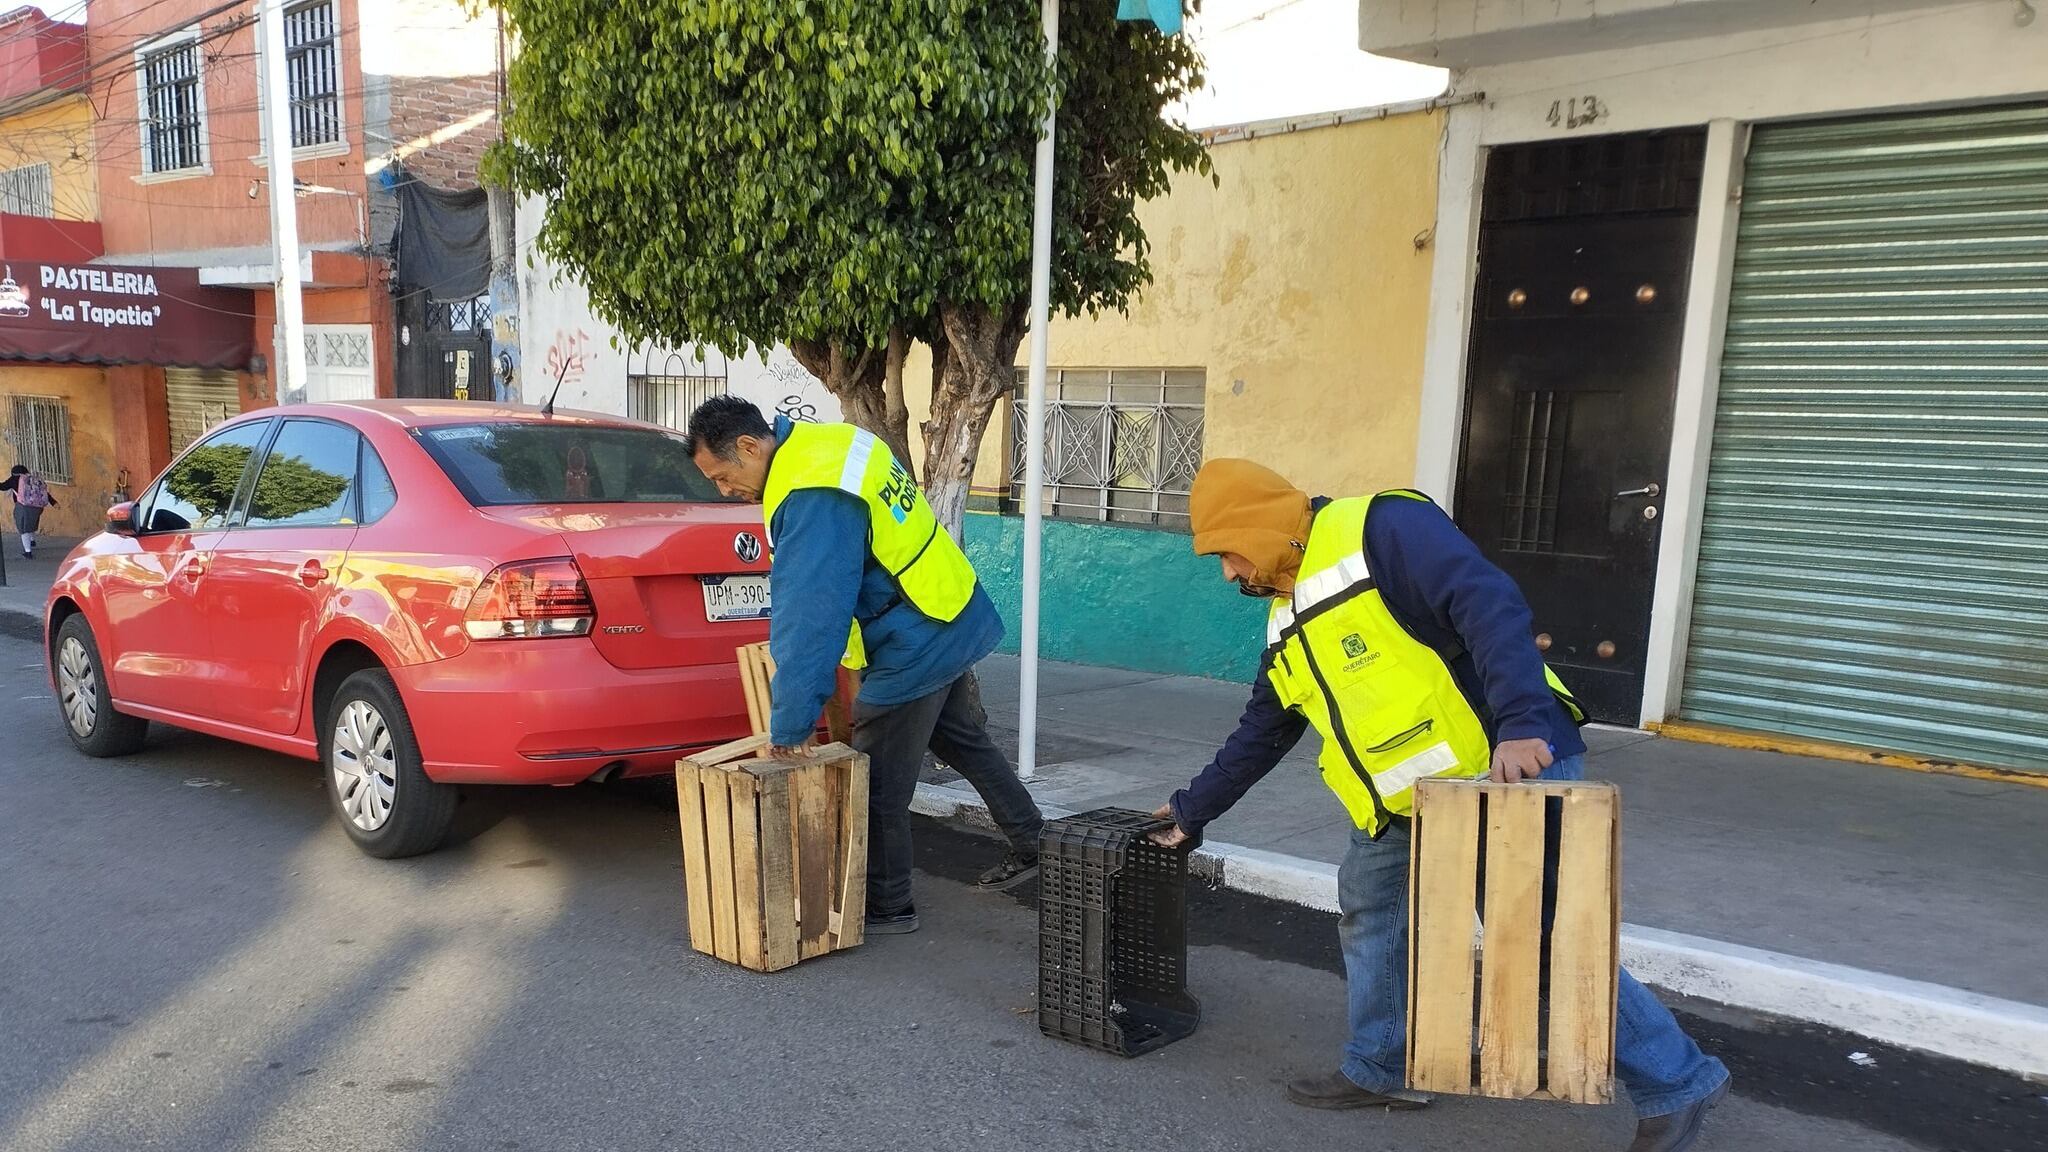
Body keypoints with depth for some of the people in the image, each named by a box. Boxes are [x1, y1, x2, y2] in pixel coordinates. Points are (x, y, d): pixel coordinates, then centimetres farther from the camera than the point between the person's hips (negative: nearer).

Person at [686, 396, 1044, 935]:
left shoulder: (812, 499, -27)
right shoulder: (834, 441, 3)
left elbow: (810, 618, -29)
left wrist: (789, 726, -23)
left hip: (914, 650, -10)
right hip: (955, 623, 10)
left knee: (878, 786, 5)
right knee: (968, 744, 26)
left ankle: (887, 907, 20)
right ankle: (1032, 844, 40)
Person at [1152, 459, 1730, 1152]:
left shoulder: (1380, 529, -13)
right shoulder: (1288, 622, 15)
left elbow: (1491, 606, -25)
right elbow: (1261, 735, 24)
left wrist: (1521, 724, -36)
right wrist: (1191, 811, 28)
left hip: (1513, 766, -9)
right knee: (1366, 911, 12)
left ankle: (1678, 1084, 14)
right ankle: (1383, 1071, 30)